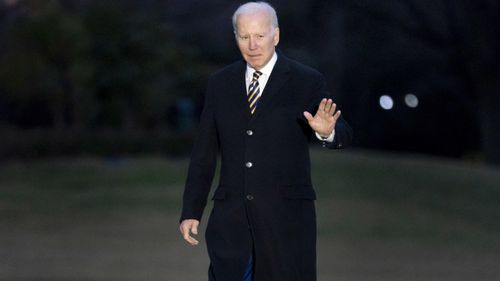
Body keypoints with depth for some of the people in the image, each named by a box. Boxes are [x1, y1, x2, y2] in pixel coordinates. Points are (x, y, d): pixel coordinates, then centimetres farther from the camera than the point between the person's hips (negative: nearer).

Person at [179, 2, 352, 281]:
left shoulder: (307, 82, -2)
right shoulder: (220, 83, 8)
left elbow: (343, 134, -8)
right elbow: (204, 152, 10)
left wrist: (327, 131, -33)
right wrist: (191, 211, 7)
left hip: (286, 215, -3)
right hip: (231, 217, 3)